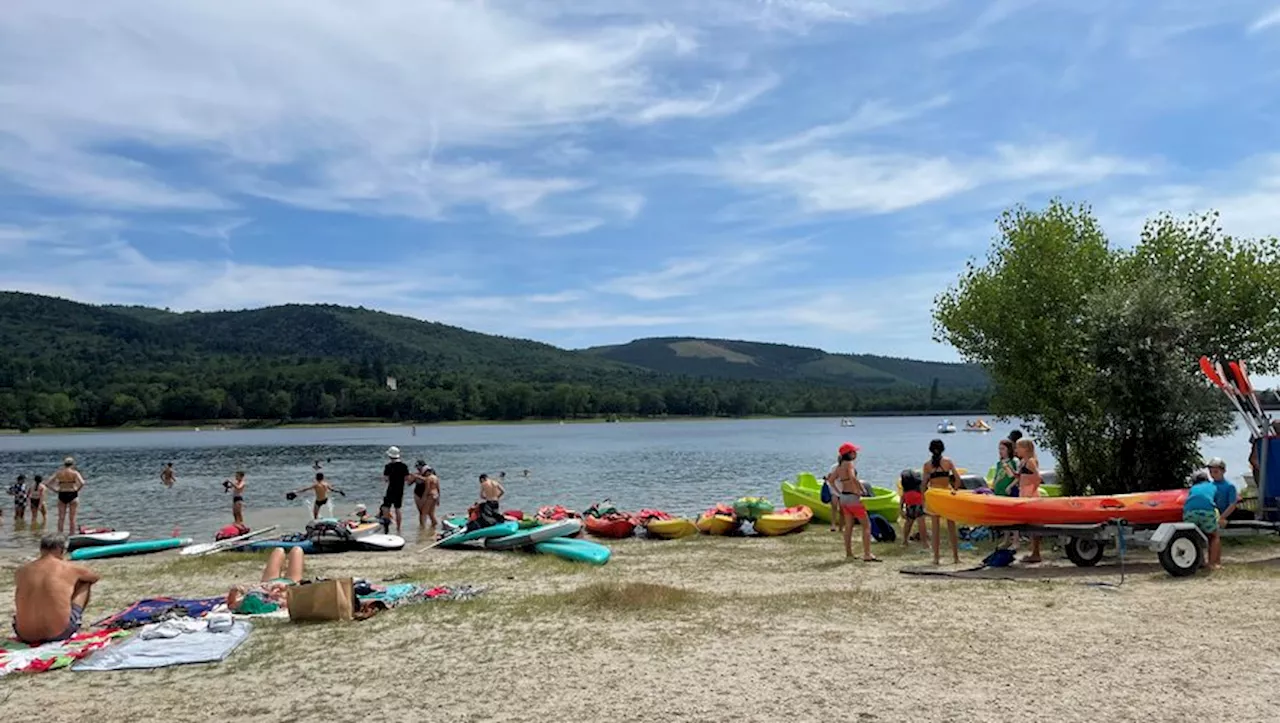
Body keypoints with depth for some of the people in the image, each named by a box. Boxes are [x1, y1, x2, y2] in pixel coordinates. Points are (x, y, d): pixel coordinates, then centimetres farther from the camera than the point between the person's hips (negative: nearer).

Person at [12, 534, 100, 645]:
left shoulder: (21, 571, 5)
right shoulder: (69, 568, -2)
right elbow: (95, 577, 20)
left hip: (26, 636, 3)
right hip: (59, 633, -3)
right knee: (85, 582, 18)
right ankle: (75, 626, 27)